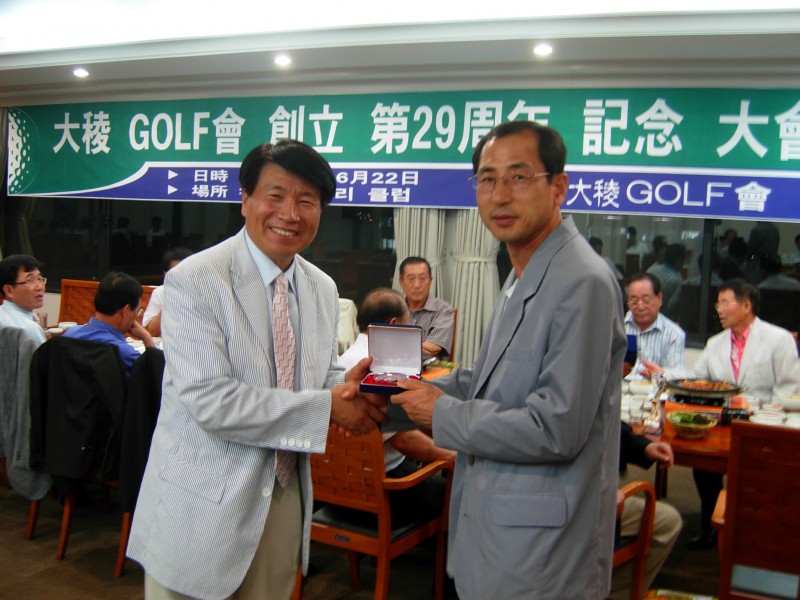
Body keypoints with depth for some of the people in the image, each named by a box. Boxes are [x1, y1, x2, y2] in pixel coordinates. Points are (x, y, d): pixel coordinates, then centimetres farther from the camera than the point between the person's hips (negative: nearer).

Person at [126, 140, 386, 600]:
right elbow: (209, 401, -24)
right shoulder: (193, 281, -16)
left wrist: (347, 384, -11)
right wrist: (328, 406, -22)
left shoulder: (323, 288, 4)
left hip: (287, 496, 6)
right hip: (205, 508, -6)